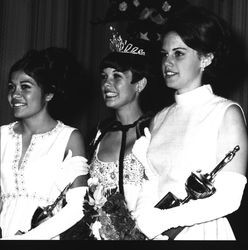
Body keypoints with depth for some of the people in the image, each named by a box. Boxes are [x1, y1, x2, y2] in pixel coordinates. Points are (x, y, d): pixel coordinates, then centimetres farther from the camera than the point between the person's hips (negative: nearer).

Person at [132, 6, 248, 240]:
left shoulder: (227, 113, -8)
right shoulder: (159, 119, 7)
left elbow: (228, 198, -15)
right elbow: (149, 188, 6)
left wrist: (162, 221, -18)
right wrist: (142, 218, -15)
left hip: (203, 233, -4)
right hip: (155, 234, 4)